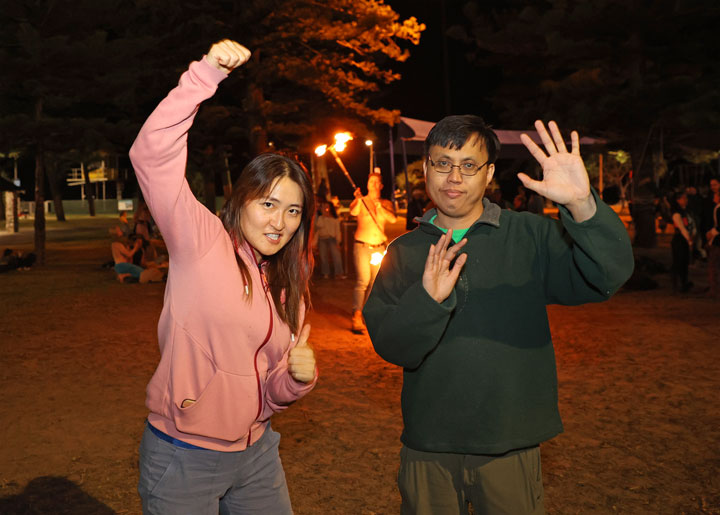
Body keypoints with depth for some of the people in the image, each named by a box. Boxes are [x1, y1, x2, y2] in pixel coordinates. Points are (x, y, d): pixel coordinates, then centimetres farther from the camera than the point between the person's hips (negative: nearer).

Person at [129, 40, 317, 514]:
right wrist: (207, 74, -33)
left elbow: (274, 390, 13)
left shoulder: (289, 286, 8)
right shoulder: (202, 240, -10)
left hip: (255, 453, 6)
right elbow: (152, 154, -25)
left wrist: (300, 376, -9)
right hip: (182, 457, -5)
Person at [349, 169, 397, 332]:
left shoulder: (386, 204, 11)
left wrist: (380, 207, -18)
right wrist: (358, 200, -37)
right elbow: (353, 212, -20)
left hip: (379, 247, 4)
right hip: (362, 246, -4)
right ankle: (356, 317, -19)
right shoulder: (361, 202, 2)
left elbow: (393, 219, -7)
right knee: (363, 280, -16)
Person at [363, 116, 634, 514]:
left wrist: (582, 206, -33)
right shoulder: (405, 252, 2)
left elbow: (610, 275, -16)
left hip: (511, 444, -1)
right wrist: (427, 300, -26)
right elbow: (388, 345, -7)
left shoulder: (530, 236, -2)